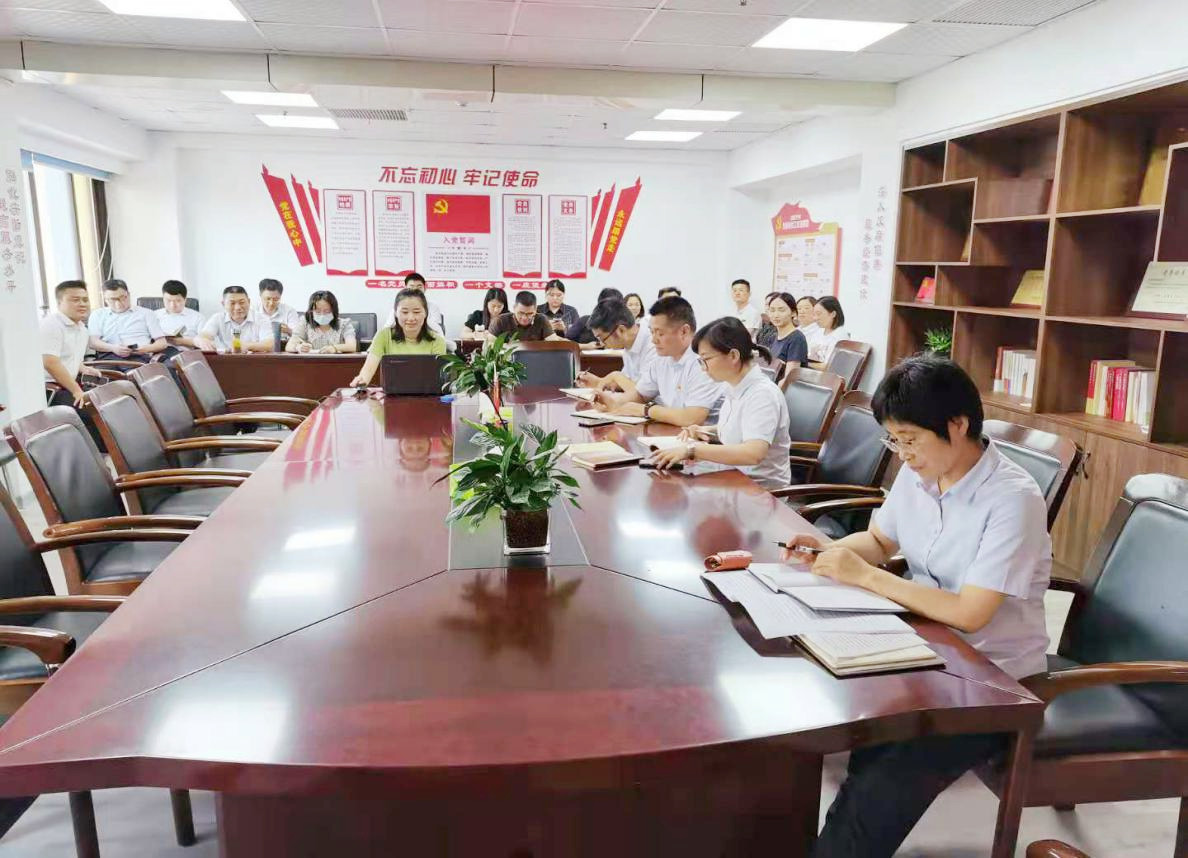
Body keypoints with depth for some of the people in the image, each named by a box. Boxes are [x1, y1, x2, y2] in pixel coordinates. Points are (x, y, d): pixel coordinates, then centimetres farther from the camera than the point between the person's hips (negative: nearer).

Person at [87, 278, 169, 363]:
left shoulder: (146, 313, 23)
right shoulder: (98, 314, 26)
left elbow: (162, 343, 14)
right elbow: (93, 342, 9)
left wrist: (147, 349, -8)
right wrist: (112, 348, -13)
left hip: (138, 356, -1)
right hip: (109, 357, 1)